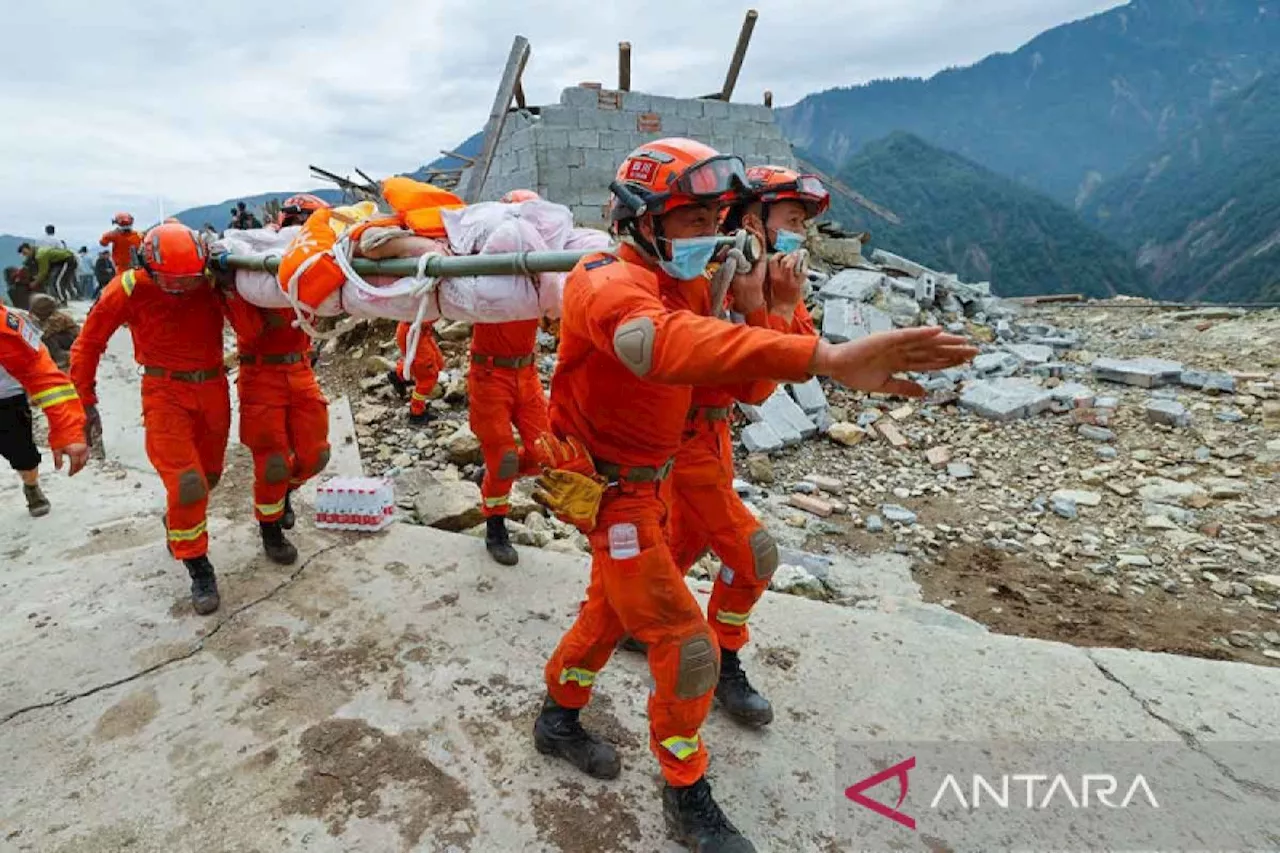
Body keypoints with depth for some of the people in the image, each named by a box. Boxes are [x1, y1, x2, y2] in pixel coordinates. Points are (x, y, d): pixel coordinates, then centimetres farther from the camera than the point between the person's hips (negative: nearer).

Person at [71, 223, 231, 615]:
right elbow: (89, 344, -1)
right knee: (186, 484, -13)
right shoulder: (129, 289, -14)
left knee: (208, 475, 18)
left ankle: (176, 525, 48)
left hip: (214, 388, 3)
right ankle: (198, 569, 4)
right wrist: (84, 400, 3)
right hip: (166, 393, -3)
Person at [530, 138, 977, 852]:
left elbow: (749, 387, 2)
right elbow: (669, 342, -51)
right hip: (609, 491, -9)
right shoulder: (611, 284, -24)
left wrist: (754, 307, -16)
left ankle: (559, 720, 50)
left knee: (613, 608, 26)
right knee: (688, 648, -2)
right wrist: (825, 358, -62)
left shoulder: (690, 283, 4)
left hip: (648, 480, 9)